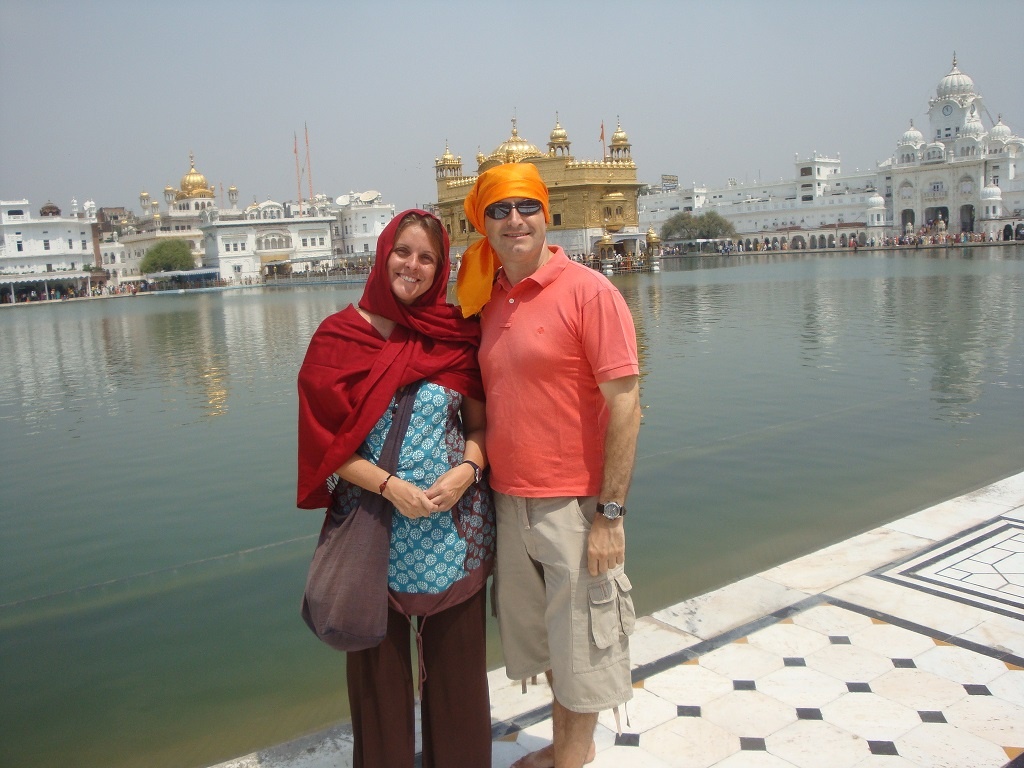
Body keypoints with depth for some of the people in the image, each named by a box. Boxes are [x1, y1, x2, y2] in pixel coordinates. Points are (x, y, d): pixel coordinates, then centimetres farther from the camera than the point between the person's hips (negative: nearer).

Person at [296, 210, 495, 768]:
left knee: (456, 660, 12)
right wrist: (390, 486, -16)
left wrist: (466, 470, -13)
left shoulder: (457, 334, 2)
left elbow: (481, 424, 7)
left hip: (456, 527, 2)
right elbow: (325, 438, -5)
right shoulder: (339, 336, -3)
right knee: (379, 663, 11)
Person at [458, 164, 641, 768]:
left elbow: (625, 404, -15)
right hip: (510, 502, 7)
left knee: (580, 646, 10)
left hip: (574, 506, -7)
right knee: (541, 637, 21)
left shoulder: (588, 291, -12)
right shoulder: (491, 302, 8)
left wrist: (610, 513, -18)